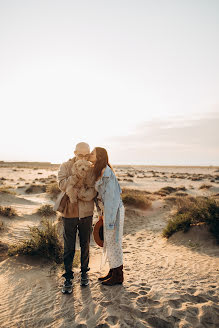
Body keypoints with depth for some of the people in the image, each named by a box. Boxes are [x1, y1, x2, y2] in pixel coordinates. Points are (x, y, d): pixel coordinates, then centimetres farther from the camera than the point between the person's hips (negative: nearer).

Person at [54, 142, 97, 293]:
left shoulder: (92, 169, -3)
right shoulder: (66, 166, -3)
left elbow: (93, 191, -10)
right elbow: (62, 184, -17)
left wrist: (79, 193, -27)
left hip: (86, 213, 1)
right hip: (69, 212, -1)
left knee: (85, 245, 15)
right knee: (69, 247, 6)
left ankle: (84, 273, 35)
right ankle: (68, 278, 22)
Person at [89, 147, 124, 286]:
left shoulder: (106, 172, -18)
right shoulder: (100, 172, 10)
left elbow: (111, 195, -21)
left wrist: (109, 219, -20)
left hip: (114, 210, -9)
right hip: (107, 210, 9)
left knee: (113, 242, 2)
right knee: (109, 241, 16)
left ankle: (118, 276, 19)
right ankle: (113, 272, 31)